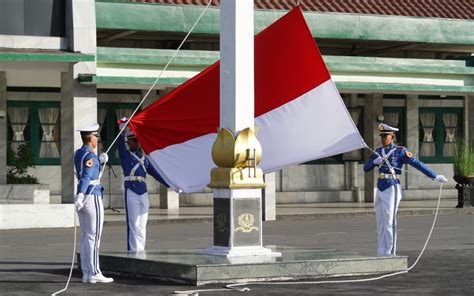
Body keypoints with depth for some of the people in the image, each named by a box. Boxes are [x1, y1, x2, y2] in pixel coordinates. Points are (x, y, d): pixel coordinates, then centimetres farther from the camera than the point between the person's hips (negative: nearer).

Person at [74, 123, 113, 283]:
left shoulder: (78, 153, 12)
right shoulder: (90, 155, -15)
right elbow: (86, 176, -30)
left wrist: (100, 159, 15)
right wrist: (80, 196, -41)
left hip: (83, 198, 9)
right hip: (93, 198, -9)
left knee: (86, 237, 10)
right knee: (94, 237, -6)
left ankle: (86, 273, 10)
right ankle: (94, 274, -5)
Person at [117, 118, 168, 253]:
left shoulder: (144, 159, 19)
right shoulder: (124, 154, 5)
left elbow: (156, 173, 20)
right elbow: (120, 143, -14)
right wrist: (122, 128, -30)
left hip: (143, 193, 5)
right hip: (131, 192, -5)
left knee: (142, 225, 6)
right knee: (134, 225, -6)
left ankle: (141, 251, 11)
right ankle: (134, 251, -4)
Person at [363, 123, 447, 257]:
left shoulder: (400, 151, -5)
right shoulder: (378, 151, 14)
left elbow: (418, 164, -7)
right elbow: (366, 168, 11)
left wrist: (435, 176, -10)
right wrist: (375, 161, -11)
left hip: (391, 189, -7)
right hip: (380, 189, 7)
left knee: (389, 223, -7)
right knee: (380, 223, 7)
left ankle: (389, 254, -3)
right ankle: (381, 254, 11)